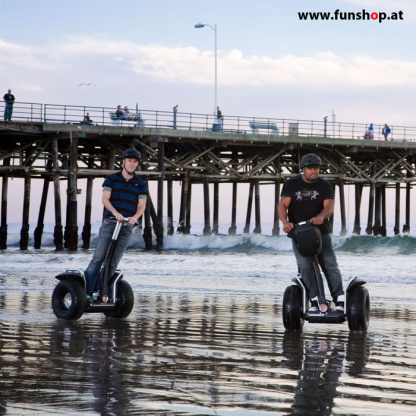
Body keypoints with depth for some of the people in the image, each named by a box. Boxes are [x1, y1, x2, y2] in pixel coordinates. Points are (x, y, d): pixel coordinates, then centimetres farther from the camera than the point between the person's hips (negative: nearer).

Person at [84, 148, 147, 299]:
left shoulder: (141, 184, 13)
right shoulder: (112, 179, 8)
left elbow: (142, 205, 6)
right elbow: (105, 199, -2)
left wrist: (134, 217, -16)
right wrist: (115, 212, -20)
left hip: (127, 226, 1)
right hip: (109, 223, -1)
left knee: (113, 262, -2)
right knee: (98, 257, -9)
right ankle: (87, 290, -9)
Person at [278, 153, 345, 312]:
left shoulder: (325, 186, 5)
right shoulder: (291, 185, 4)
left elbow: (329, 207, -8)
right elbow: (282, 205, -5)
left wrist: (321, 217, -31)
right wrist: (285, 222, -25)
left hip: (321, 233, 0)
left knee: (330, 265, -7)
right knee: (305, 266, -12)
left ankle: (339, 299, -9)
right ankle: (314, 299, -11)